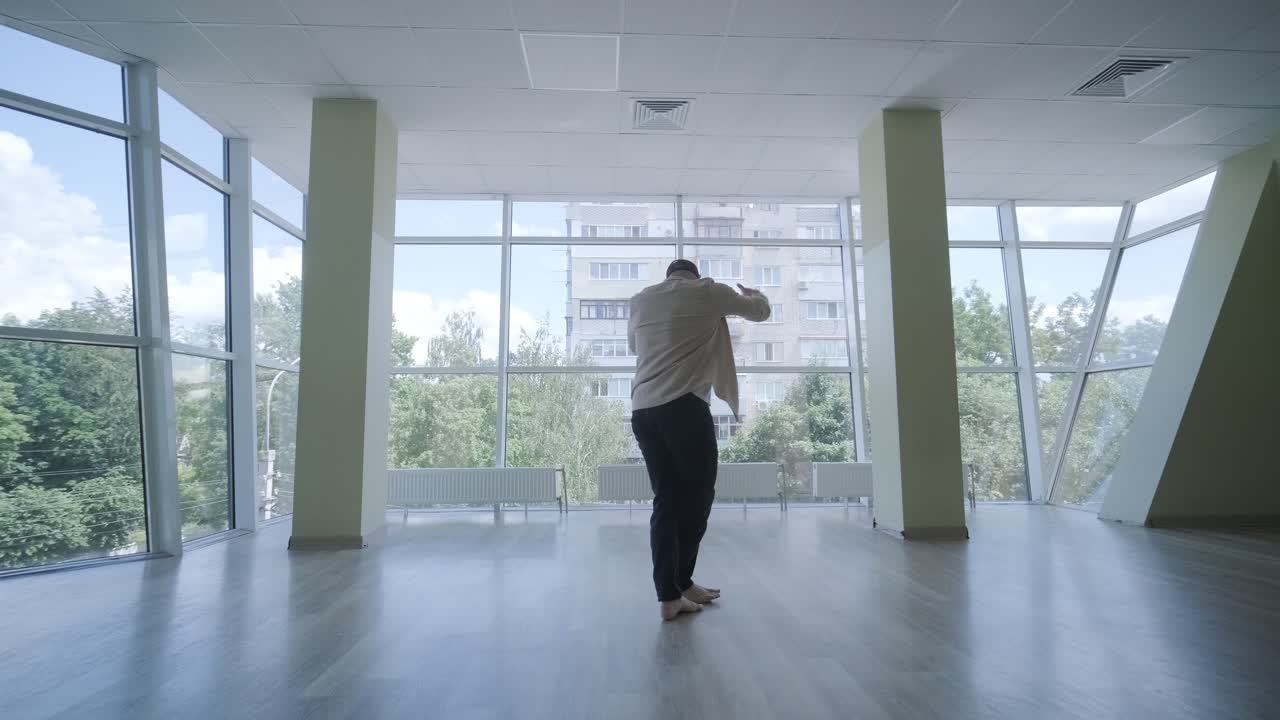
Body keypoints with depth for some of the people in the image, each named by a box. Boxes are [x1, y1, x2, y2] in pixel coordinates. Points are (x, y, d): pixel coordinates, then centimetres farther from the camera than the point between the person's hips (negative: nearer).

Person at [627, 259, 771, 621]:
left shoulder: (640, 300, 20)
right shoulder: (708, 291, 8)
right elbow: (761, 311, 21)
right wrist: (753, 292, 43)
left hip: (642, 410, 6)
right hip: (684, 407, -5)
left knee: (666, 500, 9)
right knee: (698, 493, 10)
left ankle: (668, 595, 9)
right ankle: (682, 583, 17)